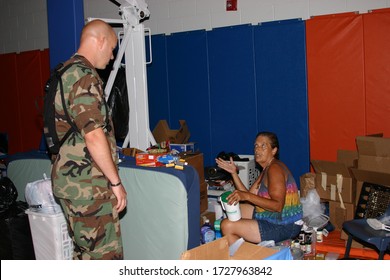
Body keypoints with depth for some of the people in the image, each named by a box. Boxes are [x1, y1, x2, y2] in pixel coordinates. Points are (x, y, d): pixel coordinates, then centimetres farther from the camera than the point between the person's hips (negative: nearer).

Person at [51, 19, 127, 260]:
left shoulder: (64, 73, 15)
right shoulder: (84, 76, -16)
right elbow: (93, 135, -23)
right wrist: (116, 182, -16)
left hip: (69, 178, 10)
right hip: (88, 184, -10)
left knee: (85, 251, 17)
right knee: (106, 256, -3)